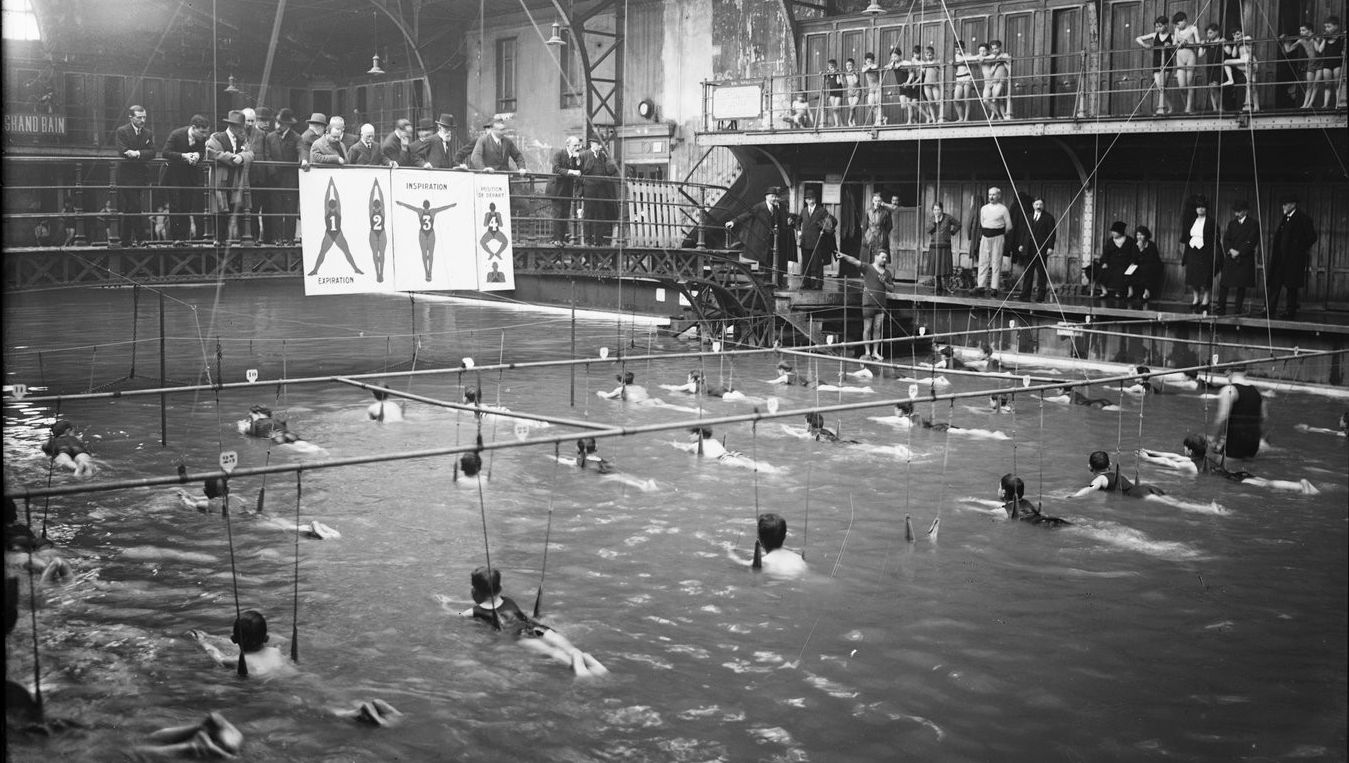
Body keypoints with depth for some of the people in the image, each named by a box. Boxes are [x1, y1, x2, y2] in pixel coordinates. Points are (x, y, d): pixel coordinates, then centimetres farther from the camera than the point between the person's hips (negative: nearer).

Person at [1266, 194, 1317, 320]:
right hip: (1279, 259, 7)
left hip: (1293, 258, -7)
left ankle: (1291, 312, 6)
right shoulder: (1283, 219, 16)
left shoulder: (1303, 219, -6)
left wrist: (1300, 248, -4)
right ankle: (1270, 310, 1)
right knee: (1274, 284, 0)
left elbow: (1311, 237, -6)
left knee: (1291, 286, -1)